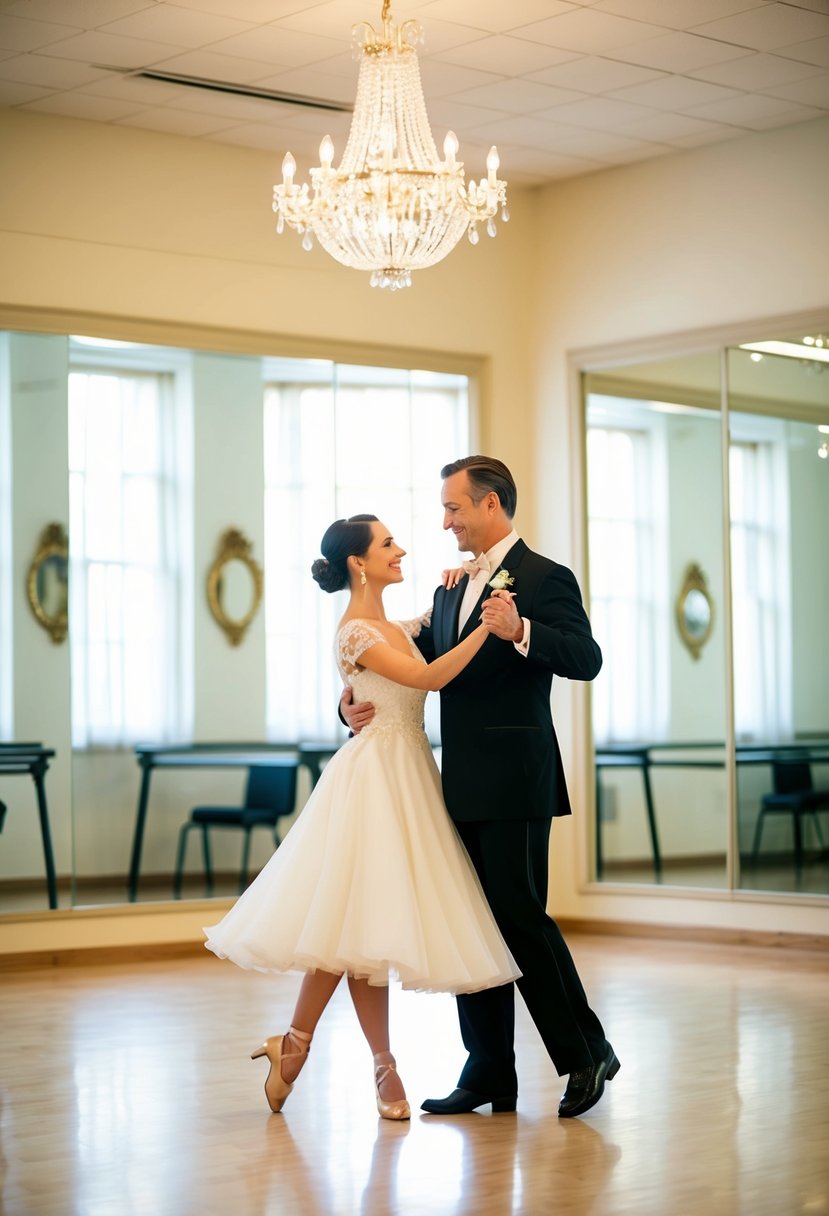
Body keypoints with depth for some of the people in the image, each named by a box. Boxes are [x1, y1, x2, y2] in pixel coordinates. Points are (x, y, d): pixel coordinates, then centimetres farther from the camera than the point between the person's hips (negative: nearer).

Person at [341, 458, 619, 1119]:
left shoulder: (544, 578, -7)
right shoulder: (452, 587, 18)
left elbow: (587, 659, -19)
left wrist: (521, 631, -36)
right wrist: (357, 701, 2)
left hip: (514, 785, -8)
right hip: (463, 785, 8)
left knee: (520, 914, -7)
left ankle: (586, 1051, 7)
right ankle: (489, 1072, 16)